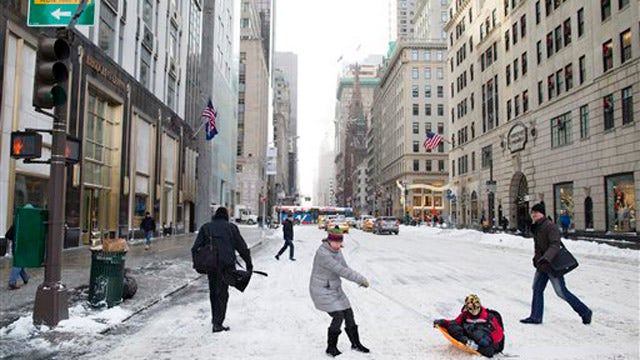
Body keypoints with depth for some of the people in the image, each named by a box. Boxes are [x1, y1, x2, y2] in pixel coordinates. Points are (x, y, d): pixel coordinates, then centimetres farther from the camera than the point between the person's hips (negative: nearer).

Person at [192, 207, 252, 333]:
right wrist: (249, 264, 10)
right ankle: (218, 323, -1)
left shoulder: (205, 227, 10)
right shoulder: (231, 227, 5)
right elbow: (242, 247, 5)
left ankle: (215, 319, 30)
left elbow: (196, 248, 3)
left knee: (213, 292, 18)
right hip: (227, 265, -2)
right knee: (222, 293, 3)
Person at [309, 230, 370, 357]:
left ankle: (356, 344, 31)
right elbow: (340, 270, -30)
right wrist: (360, 279, -24)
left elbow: (344, 268, 9)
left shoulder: (336, 251, 1)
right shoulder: (323, 254, -28)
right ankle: (331, 348, 7)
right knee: (338, 317, -15)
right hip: (322, 292, -9)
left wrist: (359, 279, -4)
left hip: (334, 289, 9)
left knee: (349, 314, 11)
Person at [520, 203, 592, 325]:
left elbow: (555, 245, -31)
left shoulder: (550, 227, -19)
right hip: (542, 265, 9)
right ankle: (536, 317, 19)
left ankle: (585, 312, 15)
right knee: (537, 289, 10)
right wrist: (537, 259, 18)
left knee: (561, 292, -2)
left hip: (553, 265, -9)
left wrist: (545, 258, -43)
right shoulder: (535, 228, 9)